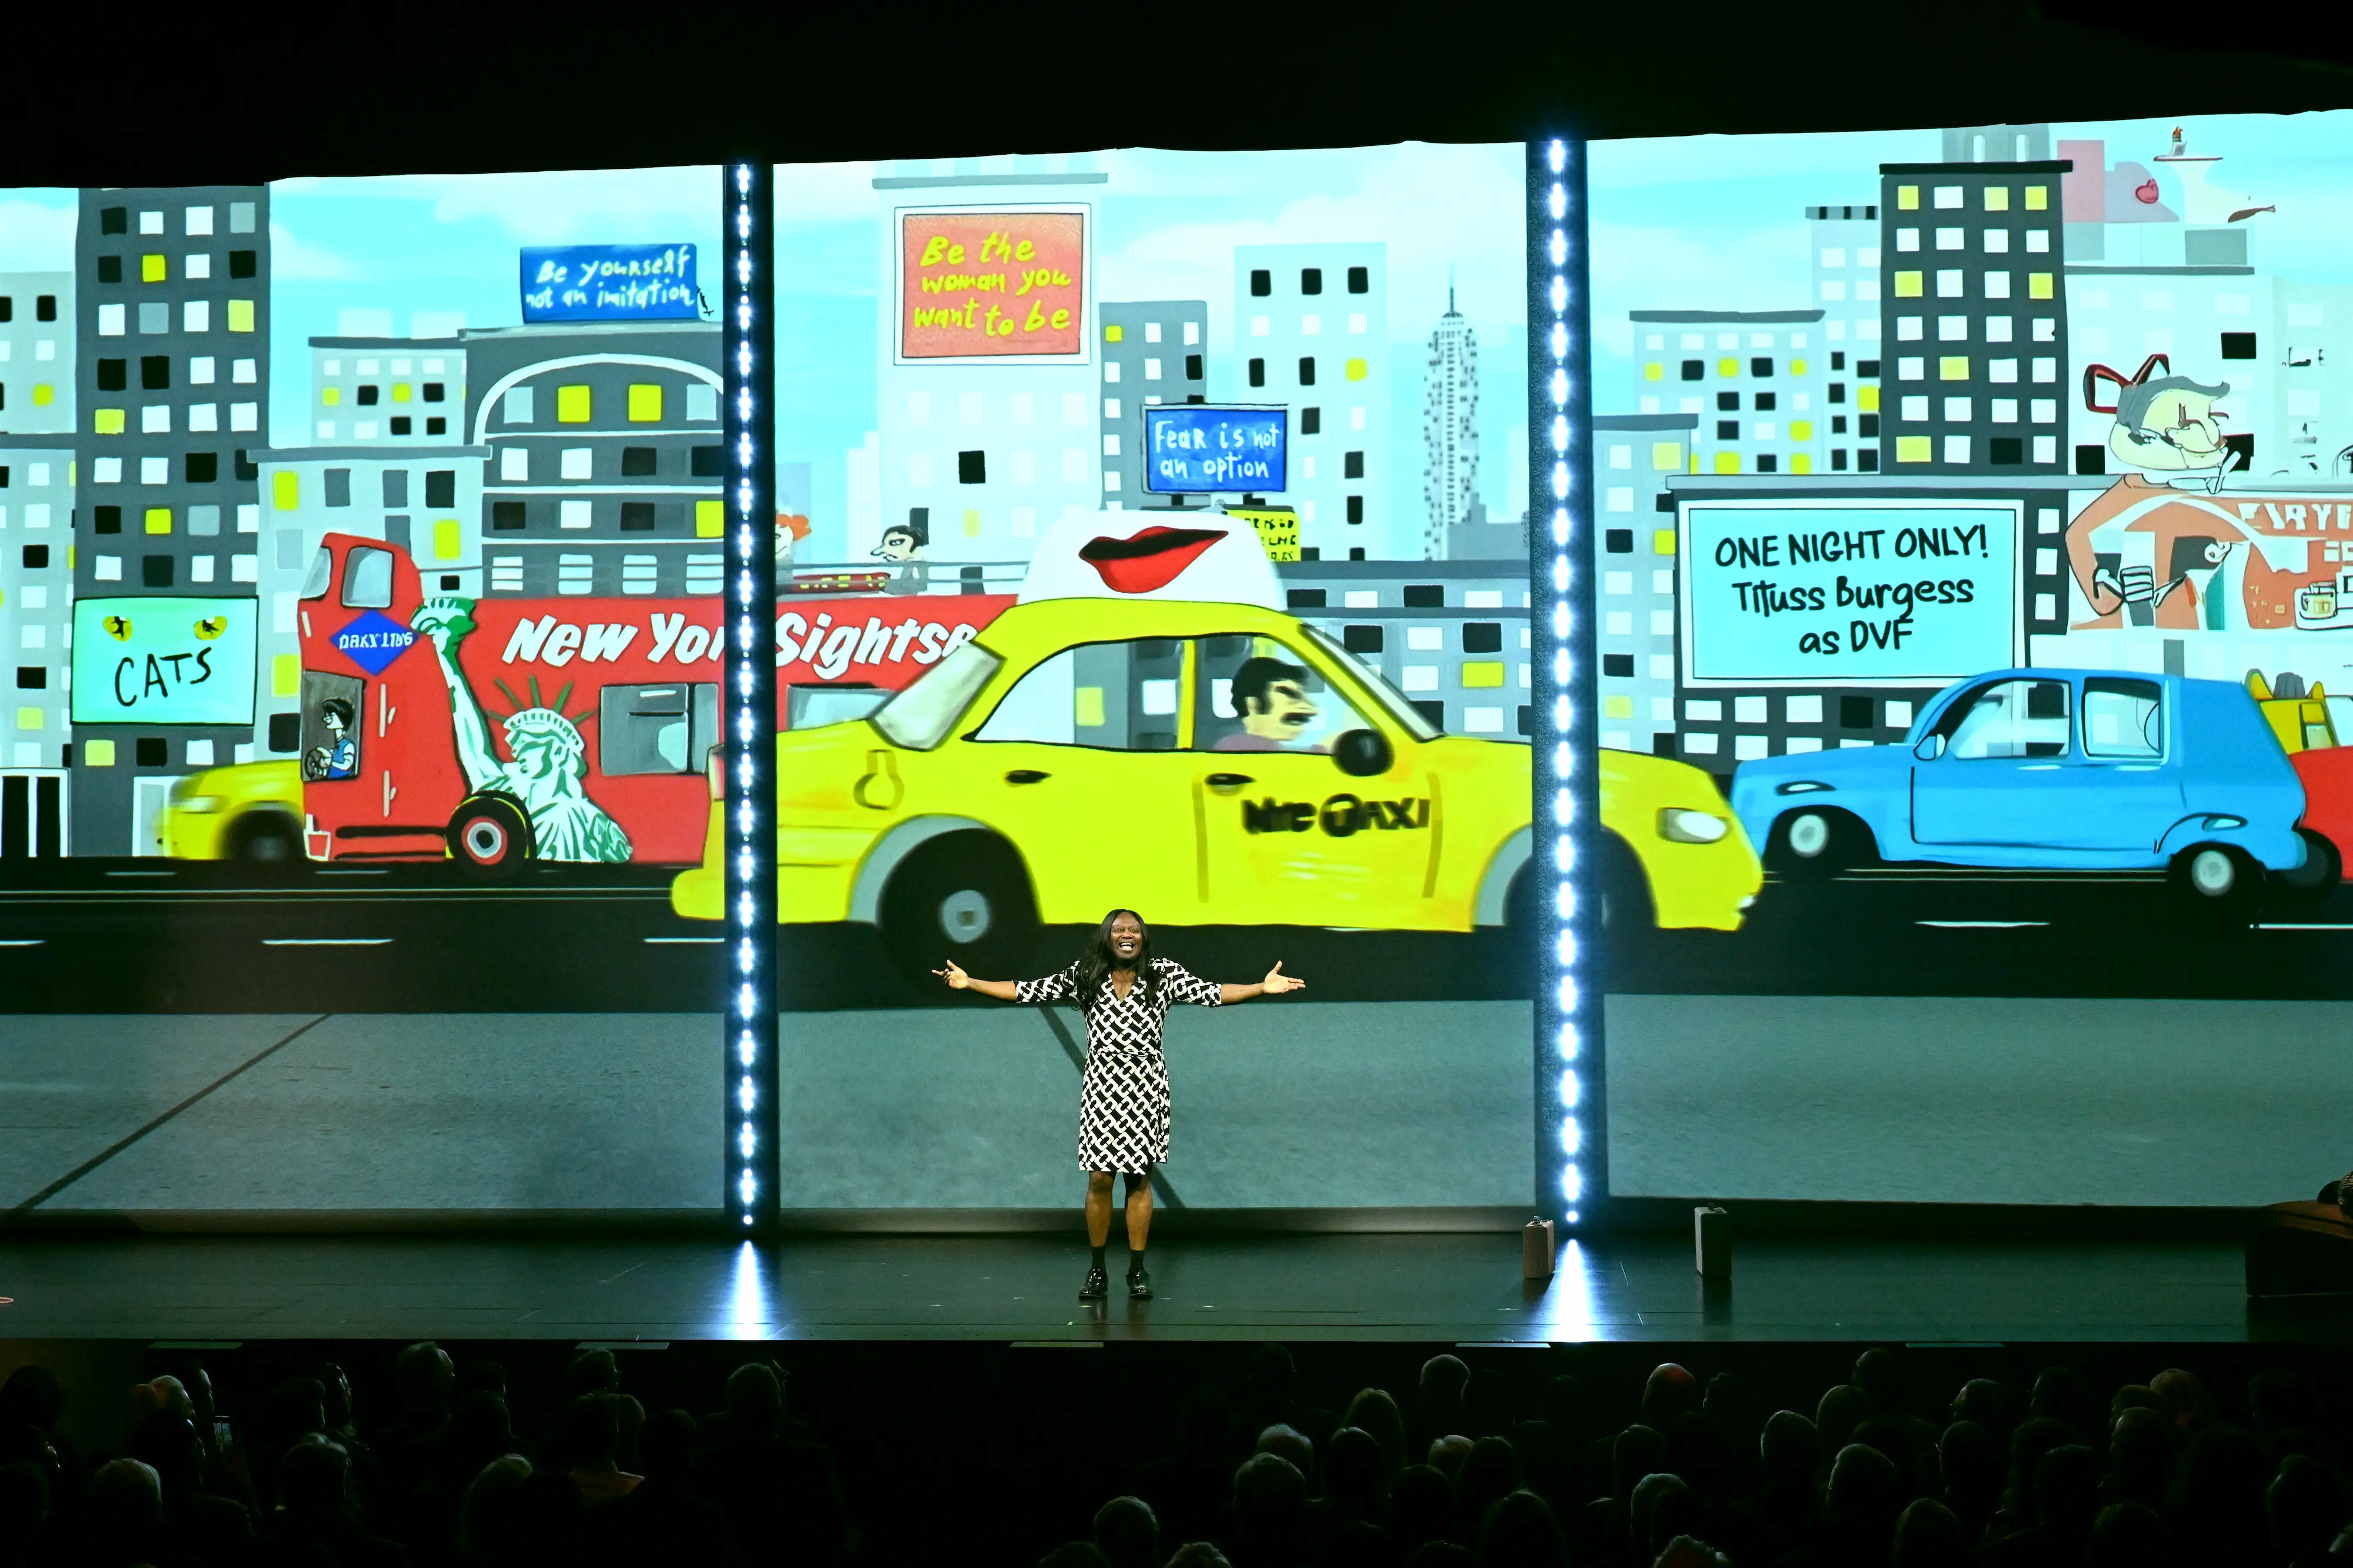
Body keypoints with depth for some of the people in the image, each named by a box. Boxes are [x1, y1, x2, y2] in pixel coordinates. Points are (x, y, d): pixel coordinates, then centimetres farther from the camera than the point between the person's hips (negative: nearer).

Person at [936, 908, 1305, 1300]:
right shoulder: (1085, 977, 4)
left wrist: (1262, 988, -17)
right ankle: (1097, 1271, 12)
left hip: (1145, 1087, 0)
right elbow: (1028, 991, 4)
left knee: (1139, 1179, 4)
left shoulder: (1164, 974, 2)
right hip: (1102, 1084, 0)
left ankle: (1137, 1271, 14)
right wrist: (970, 983, -1)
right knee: (1099, 1179, 0)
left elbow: (1211, 993, -5)